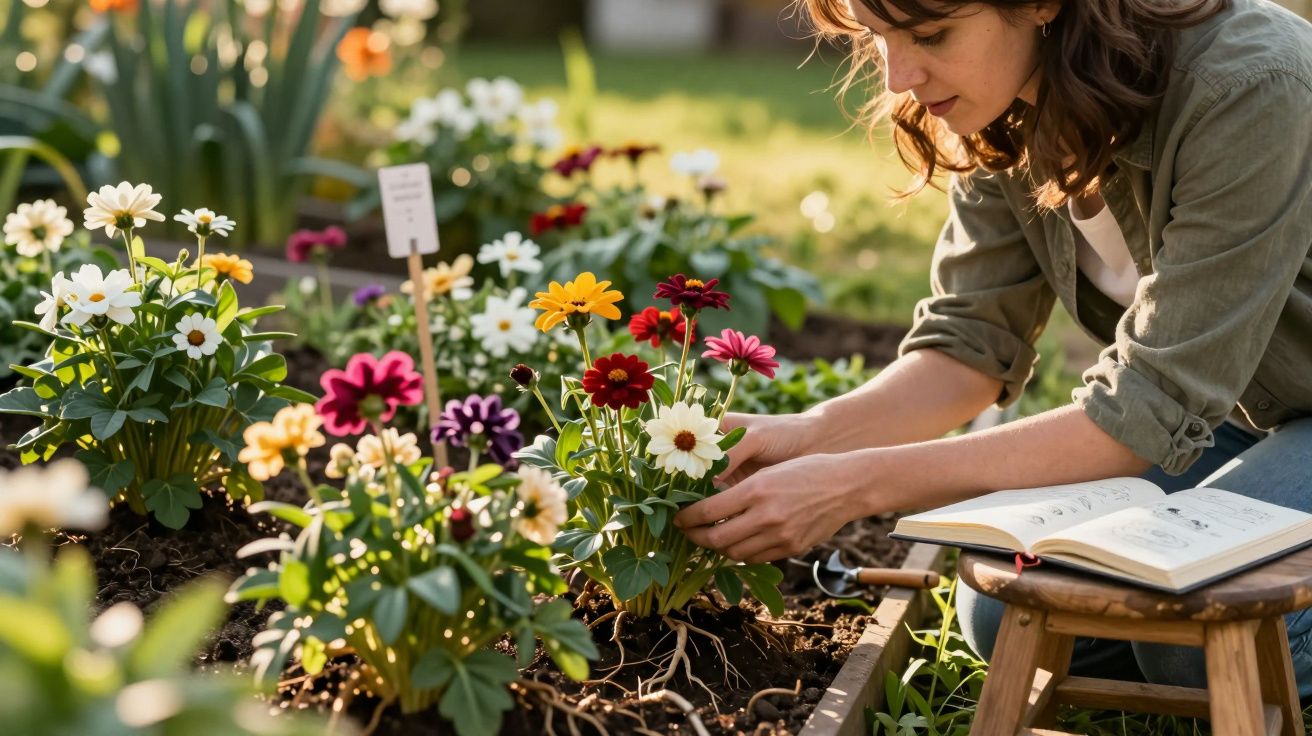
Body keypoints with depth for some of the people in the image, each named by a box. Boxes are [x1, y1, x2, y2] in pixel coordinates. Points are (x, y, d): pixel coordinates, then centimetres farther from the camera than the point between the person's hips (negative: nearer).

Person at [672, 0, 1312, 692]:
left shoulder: (1245, 88, -33)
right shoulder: (1000, 106, -12)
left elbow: (1151, 408, -32)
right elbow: (971, 338, -9)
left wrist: (859, 484, -35)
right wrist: (810, 436, -28)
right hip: (1235, 416, 6)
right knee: (1008, 613, -8)